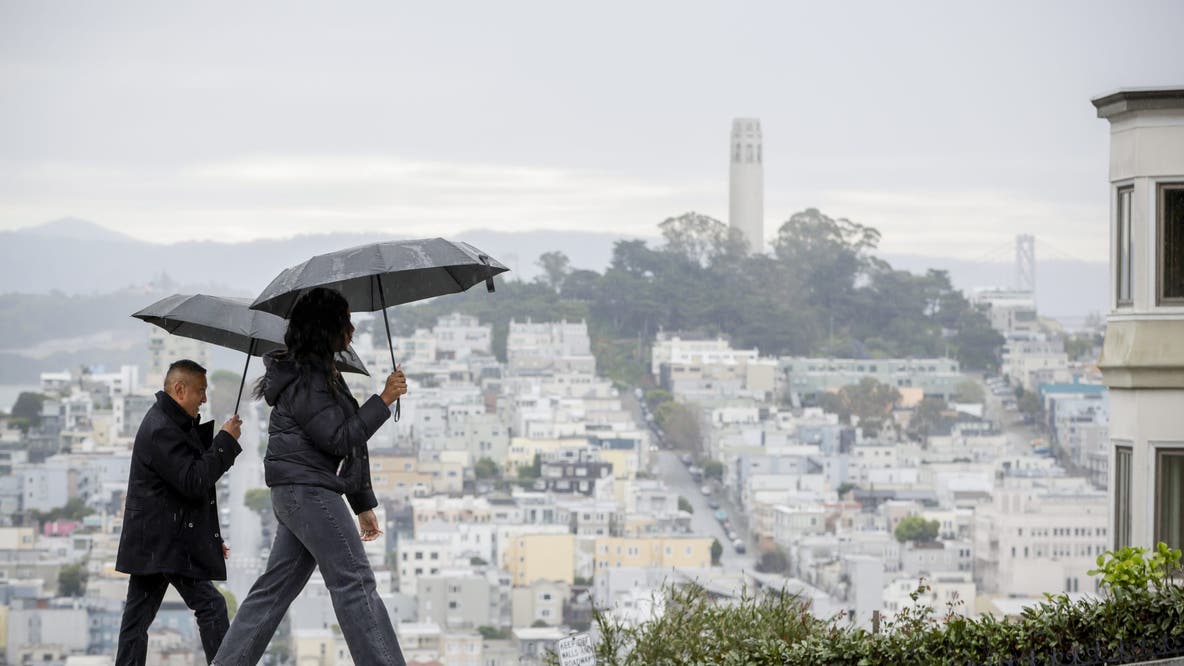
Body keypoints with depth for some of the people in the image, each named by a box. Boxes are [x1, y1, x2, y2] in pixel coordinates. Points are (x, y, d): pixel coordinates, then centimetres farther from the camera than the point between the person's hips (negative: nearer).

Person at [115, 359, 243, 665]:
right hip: (167, 543, -11)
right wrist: (226, 441, -16)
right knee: (210, 605, -7)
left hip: (150, 542, 11)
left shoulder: (165, 422, 17)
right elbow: (193, 482, -21)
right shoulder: (161, 430, -17)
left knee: (138, 614, 8)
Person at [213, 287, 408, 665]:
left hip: (296, 493, 10)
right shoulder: (304, 379, -12)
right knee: (355, 582, -11)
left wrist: (363, 505, 23)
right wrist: (384, 400, -13)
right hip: (307, 489, -10)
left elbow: (349, 447, 22)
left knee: (274, 588, 9)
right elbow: (339, 438, -17)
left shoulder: (323, 374, 19)